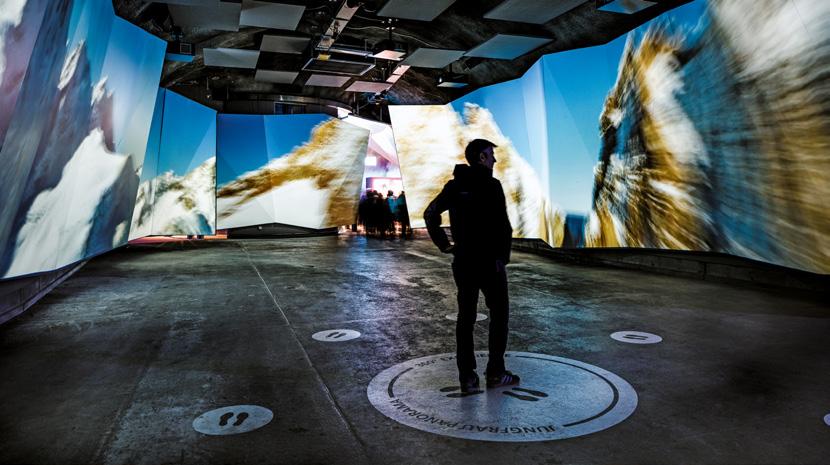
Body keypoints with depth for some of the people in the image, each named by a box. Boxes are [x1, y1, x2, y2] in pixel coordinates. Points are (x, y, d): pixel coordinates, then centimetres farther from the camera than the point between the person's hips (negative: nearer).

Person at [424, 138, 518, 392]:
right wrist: (503, 257, -6)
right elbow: (503, 225, -17)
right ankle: (495, 372, 13)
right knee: (499, 314, 10)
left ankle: (467, 376, 12)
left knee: (466, 317, 9)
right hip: (489, 260, -5)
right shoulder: (491, 184, -12)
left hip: (463, 261, 6)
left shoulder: (454, 185, 7)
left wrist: (444, 245, 6)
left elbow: (430, 214, 5)